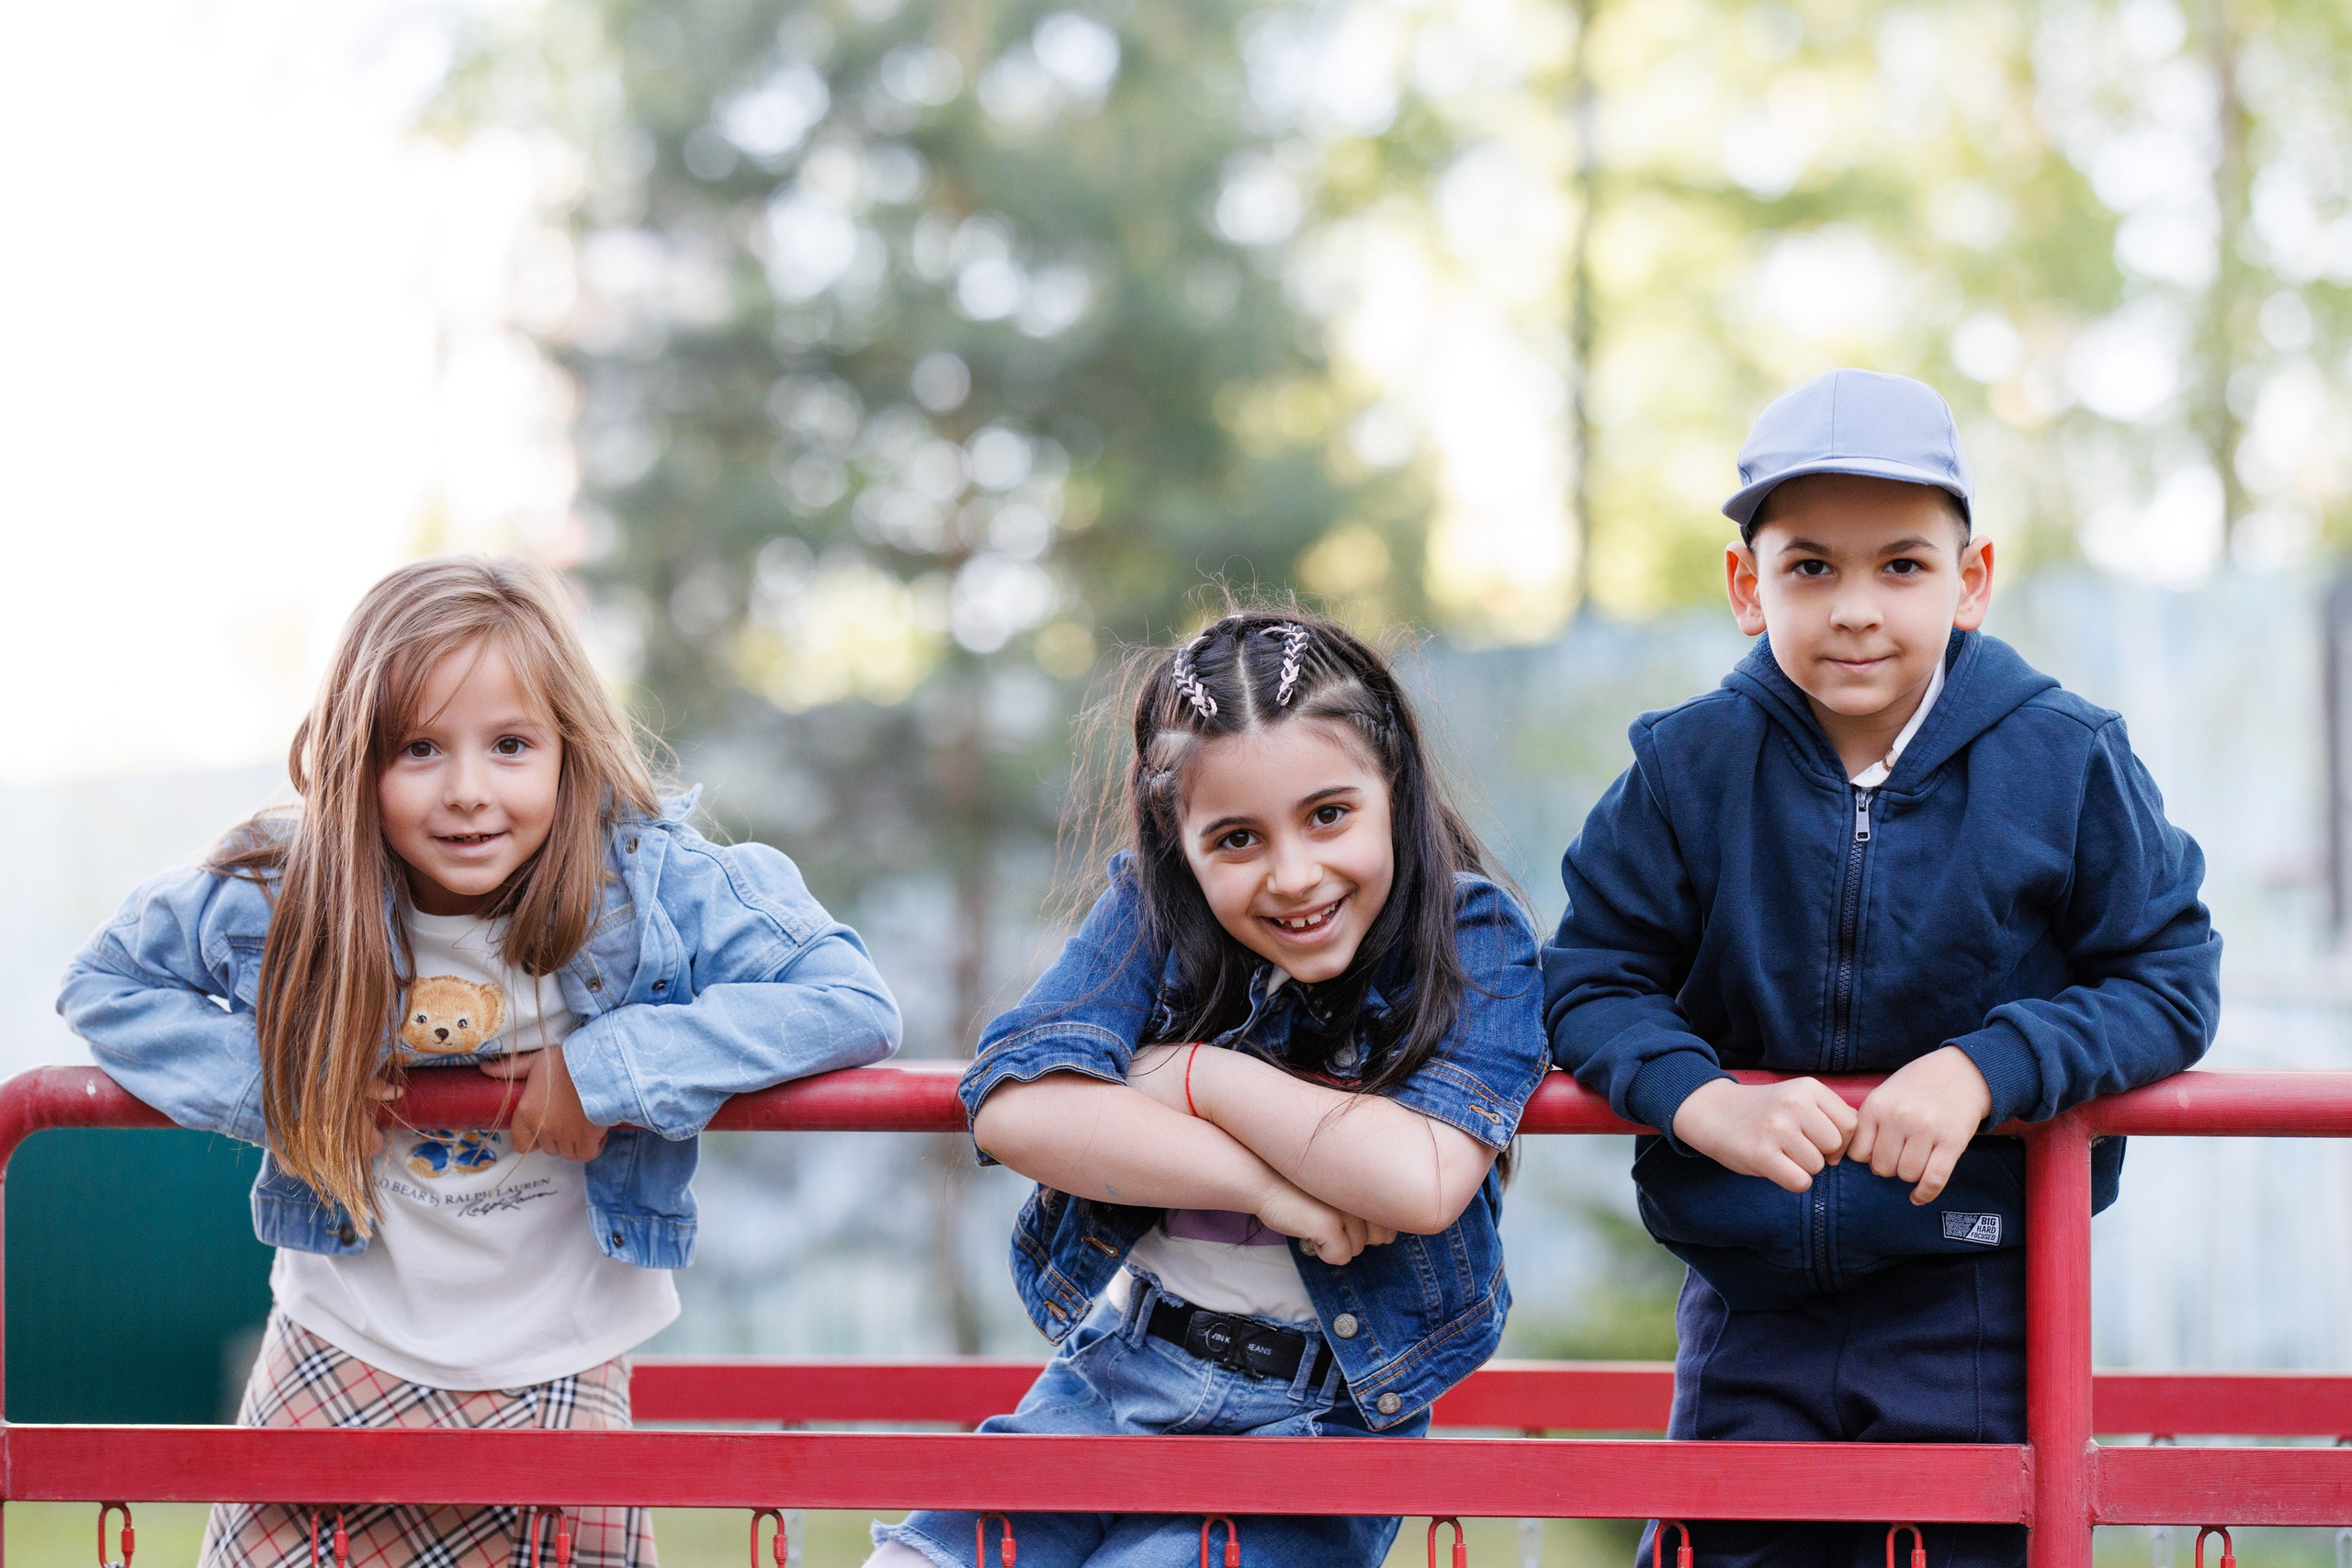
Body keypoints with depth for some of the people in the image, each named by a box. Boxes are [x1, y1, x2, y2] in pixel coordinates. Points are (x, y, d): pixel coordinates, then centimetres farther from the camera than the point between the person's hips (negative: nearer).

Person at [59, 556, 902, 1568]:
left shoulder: (654, 889, -18)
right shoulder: (283, 898, -13)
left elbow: (855, 1003, -21)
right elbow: (105, 983, 1)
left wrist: (610, 1068, -25)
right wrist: (269, 1078, -15)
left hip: (556, 1374, -1)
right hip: (339, 1361, 1)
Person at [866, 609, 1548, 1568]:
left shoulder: (1472, 939, -8)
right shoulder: (1150, 908, 0)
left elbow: (1421, 1182, -25)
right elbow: (1015, 1108, -16)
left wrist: (1194, 1073, -14)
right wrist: (1268, 1186, -21)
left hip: (1321, 1413, -3)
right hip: (1114, 1374, 3)